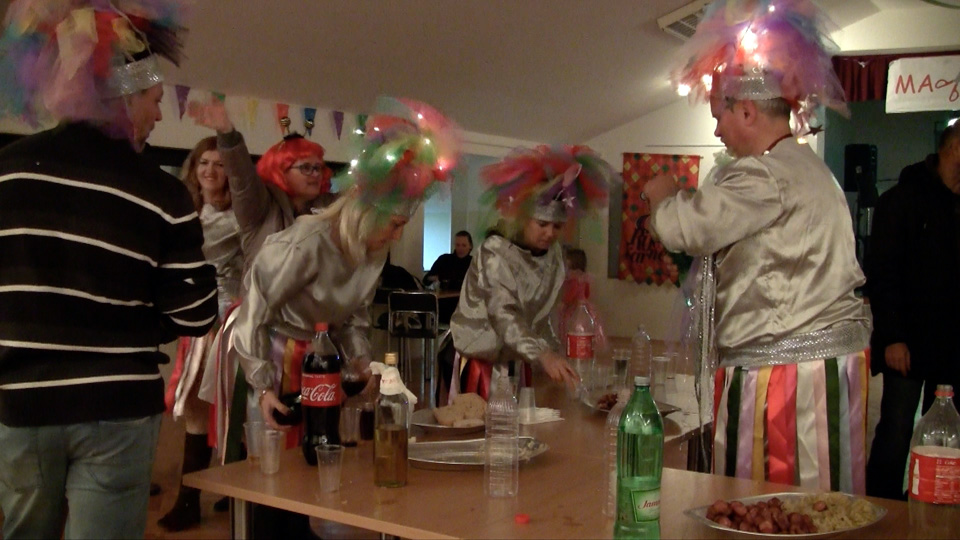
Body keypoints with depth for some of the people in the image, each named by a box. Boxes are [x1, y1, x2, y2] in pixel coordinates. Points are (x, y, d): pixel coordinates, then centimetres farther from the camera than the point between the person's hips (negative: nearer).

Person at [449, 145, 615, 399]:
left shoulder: (552, 255, 0)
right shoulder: (495, 254, -20)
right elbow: (505, 316, -33)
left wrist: (557, 358, 1)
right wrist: (543, 355, -46)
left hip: (517, 363, 6)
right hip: (481, 364, -6)